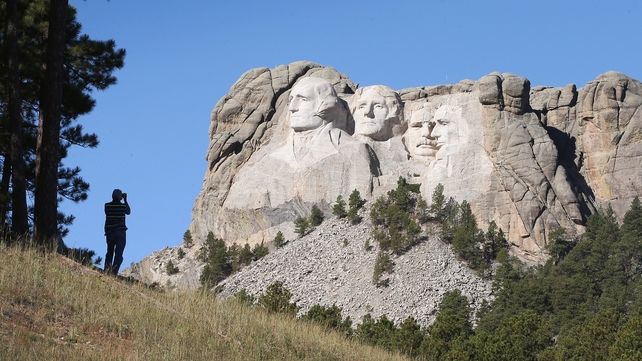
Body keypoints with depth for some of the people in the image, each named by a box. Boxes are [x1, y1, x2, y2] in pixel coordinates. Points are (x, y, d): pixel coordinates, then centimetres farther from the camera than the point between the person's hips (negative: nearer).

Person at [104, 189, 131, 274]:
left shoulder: (107, 206, -2)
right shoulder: (123, 206, -5)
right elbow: (128, 212, 17)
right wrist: (125, 200, 23)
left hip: (109, 232, 2)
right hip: (120, 232, -2)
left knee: (109, 253, 17)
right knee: (118, 254, -6)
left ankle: (106, 270, 7)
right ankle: (114, 272, -20)